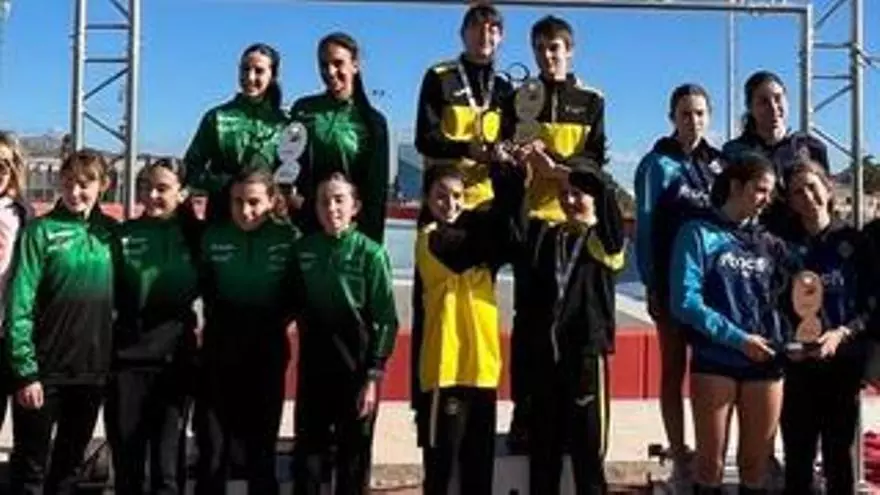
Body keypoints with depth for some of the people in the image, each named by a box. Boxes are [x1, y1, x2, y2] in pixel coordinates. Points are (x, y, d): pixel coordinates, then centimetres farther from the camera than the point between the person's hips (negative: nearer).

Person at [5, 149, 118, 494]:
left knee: (70, 461, 16)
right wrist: (25, 371, -15)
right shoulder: (41, 231, -8)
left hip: (93, 369, 4)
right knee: (31, 464, 7)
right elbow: (19, 305, -12)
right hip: (45, 369, -4)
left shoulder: (111, 232, 5)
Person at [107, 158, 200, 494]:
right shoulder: (123, 234, 1)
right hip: (127, 358, 1)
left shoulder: (193, 234, 1)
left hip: (175, 358, -1)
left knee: (168, 462, 5)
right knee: (125, 460, 9)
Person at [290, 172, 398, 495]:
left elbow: (385, 320, -9)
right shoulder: (303, 250, 2)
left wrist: (374, 375, -12)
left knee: (353, 460, 8)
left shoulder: (371, 254, -8)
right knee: (307, 457, 8)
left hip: (357, 369, -3)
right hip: (313, 368, 3)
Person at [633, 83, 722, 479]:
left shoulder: (718, 163, 10)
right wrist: (651, 283, -12)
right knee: (674, 368, 5)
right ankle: (680, 456, 11)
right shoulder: (658, 164, -4)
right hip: (673, 281, -4)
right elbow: (645, 226, -6)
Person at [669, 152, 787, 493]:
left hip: (766, 362, 4)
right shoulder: (699, 233, -2)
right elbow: (685, 302, -12)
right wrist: (738, 338, -16)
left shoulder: (768, 242, 15)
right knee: (711, 462, 2)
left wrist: (786, 339, -2)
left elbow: (780, 299, 17)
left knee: (757, 464, 9)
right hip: (714, 360, -4)